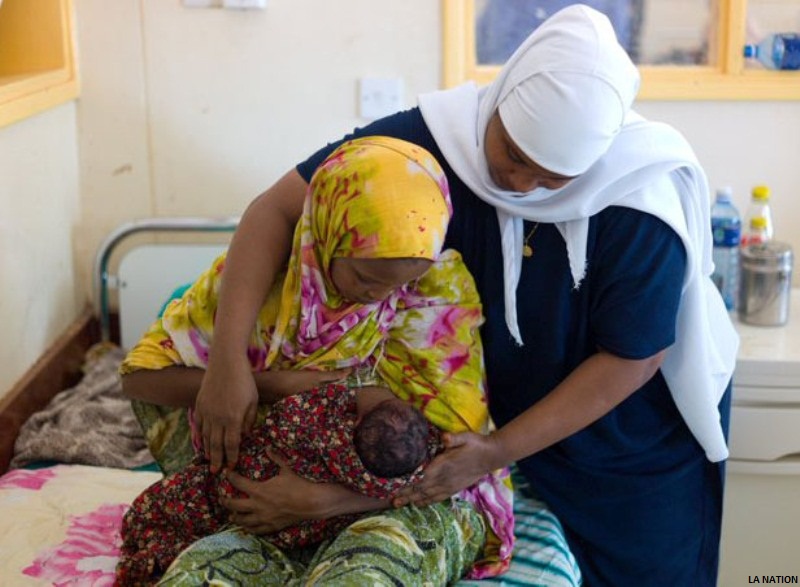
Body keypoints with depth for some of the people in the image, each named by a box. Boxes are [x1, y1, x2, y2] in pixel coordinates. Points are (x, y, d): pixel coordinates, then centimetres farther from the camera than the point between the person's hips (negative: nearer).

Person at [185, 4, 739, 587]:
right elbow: (278, 208, -24)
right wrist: (228, 356, -35)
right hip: (511, 412, 1)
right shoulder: (433, 137, -26)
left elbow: (631, 359, -22)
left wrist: (497, 452, -27)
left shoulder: (642, 199, -30)